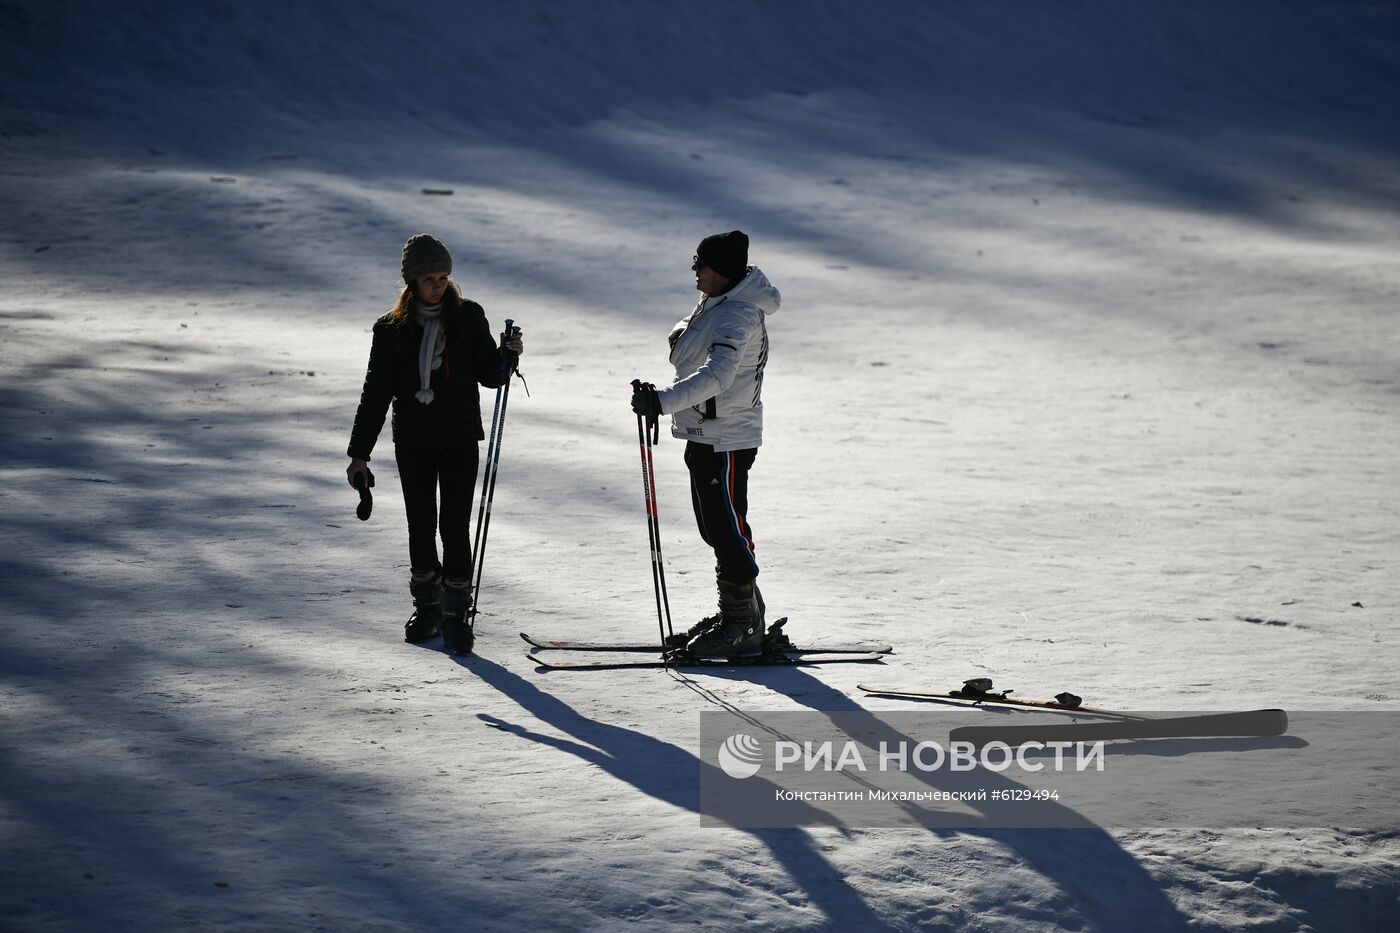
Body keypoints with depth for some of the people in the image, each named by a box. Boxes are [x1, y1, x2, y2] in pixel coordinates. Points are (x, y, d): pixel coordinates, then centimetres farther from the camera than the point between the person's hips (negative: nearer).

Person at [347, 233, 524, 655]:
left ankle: (455, 612, 3)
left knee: (455, 527, -6)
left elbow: (489, 375, 7)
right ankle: (427, 605, 24)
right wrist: (359, 453, 0)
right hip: (413, 441, 1)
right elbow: (376, 394, 3)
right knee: (421, 528, 5)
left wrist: (508, 354, -15)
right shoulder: (392, 329, 0)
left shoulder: (469, 317, 1)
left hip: (460, 438, -1)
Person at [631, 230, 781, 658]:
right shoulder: (716, 303, 10)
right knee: (715, 526, 18)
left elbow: (717, 375, -35)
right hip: (706, 435, 11)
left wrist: (664, 400, -41)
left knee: (727, 528, -7)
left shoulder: (739, 317, -22)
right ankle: (735, 611, 32)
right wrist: (684, 335, 8)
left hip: (727, 441, -11)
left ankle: (743, 627, 0)